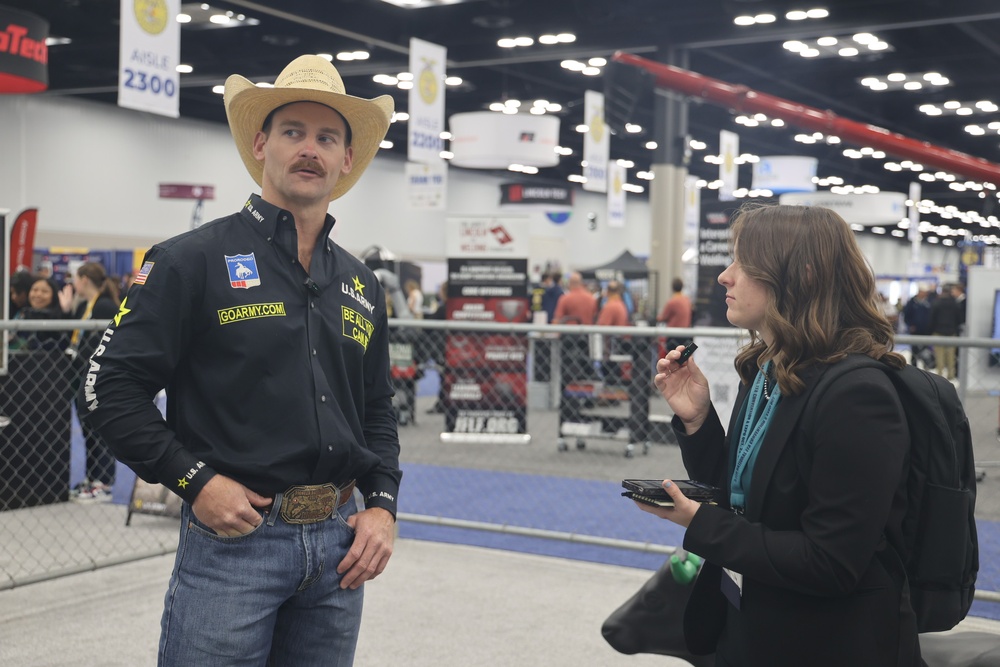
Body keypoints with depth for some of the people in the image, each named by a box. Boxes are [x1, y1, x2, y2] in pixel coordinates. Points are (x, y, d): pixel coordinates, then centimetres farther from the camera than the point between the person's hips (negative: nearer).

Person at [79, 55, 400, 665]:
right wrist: (195, 482, -14)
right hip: (233, 534, -5)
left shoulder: (361, 285, 12)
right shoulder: (193, 261, -5)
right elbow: (114, 387, -7)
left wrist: (382, 505, 4)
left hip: (339, 543, 5)